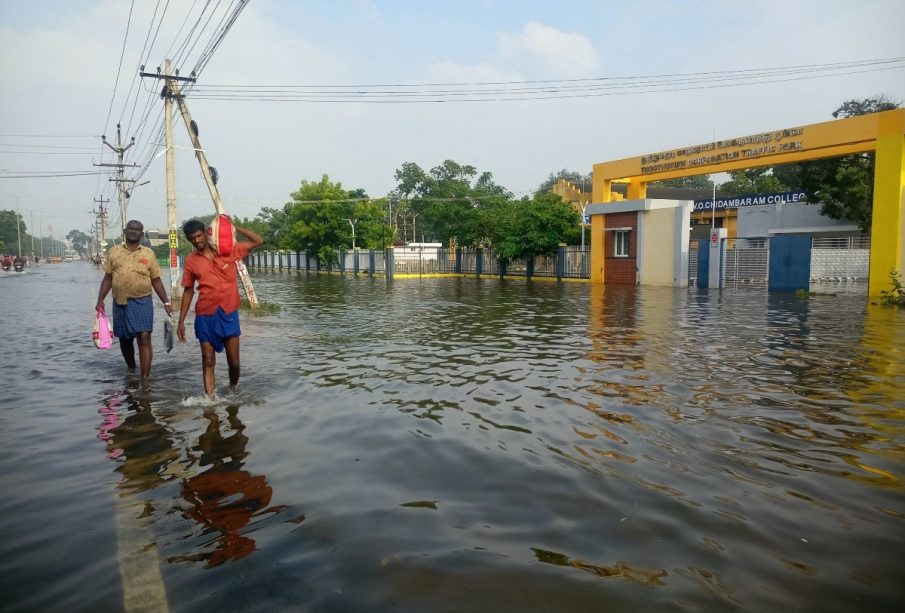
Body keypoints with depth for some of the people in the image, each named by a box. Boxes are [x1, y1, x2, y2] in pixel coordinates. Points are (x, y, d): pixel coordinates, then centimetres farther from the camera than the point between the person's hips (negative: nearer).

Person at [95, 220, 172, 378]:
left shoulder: (149, 254, 4)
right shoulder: (114, 251, 8)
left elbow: (156, 281, 5)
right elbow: (108, 278, 10)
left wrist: (166, 302, -1)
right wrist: (100, 300, 0)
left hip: (142, 301, -2)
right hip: (120, 303, 2)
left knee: (144, 338, -10)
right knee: (124, 340, 14)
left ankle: (145, 378, -9)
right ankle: (131, 370, 36)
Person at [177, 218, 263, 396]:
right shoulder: (191, 260, 4)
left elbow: (258, 241, 5)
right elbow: (188, 291, 9)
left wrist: (234, 227, -1)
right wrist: (181, 321, 7)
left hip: (229, 314, 0)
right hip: (205, 316, 0)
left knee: (234, 362, 6)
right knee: (208, 362, 1)